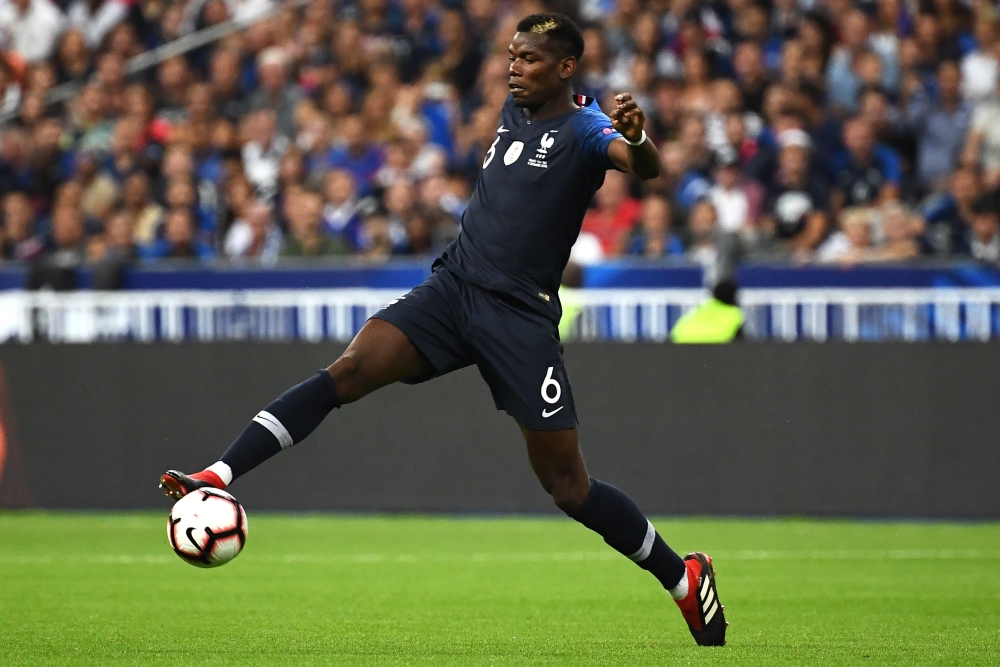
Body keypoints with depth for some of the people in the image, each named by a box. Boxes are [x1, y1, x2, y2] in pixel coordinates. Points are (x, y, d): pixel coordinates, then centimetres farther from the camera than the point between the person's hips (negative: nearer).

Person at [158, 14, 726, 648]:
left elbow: (646, 167, -28)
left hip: (521, 315, -5)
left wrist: (637, 139, -48)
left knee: (568, 486, -2)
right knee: (350, 368, -19)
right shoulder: (513, 111, 15)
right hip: (452, 286, 5)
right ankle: (219, 477, -28)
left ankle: (685, 578, 16)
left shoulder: (583, 128, -6)